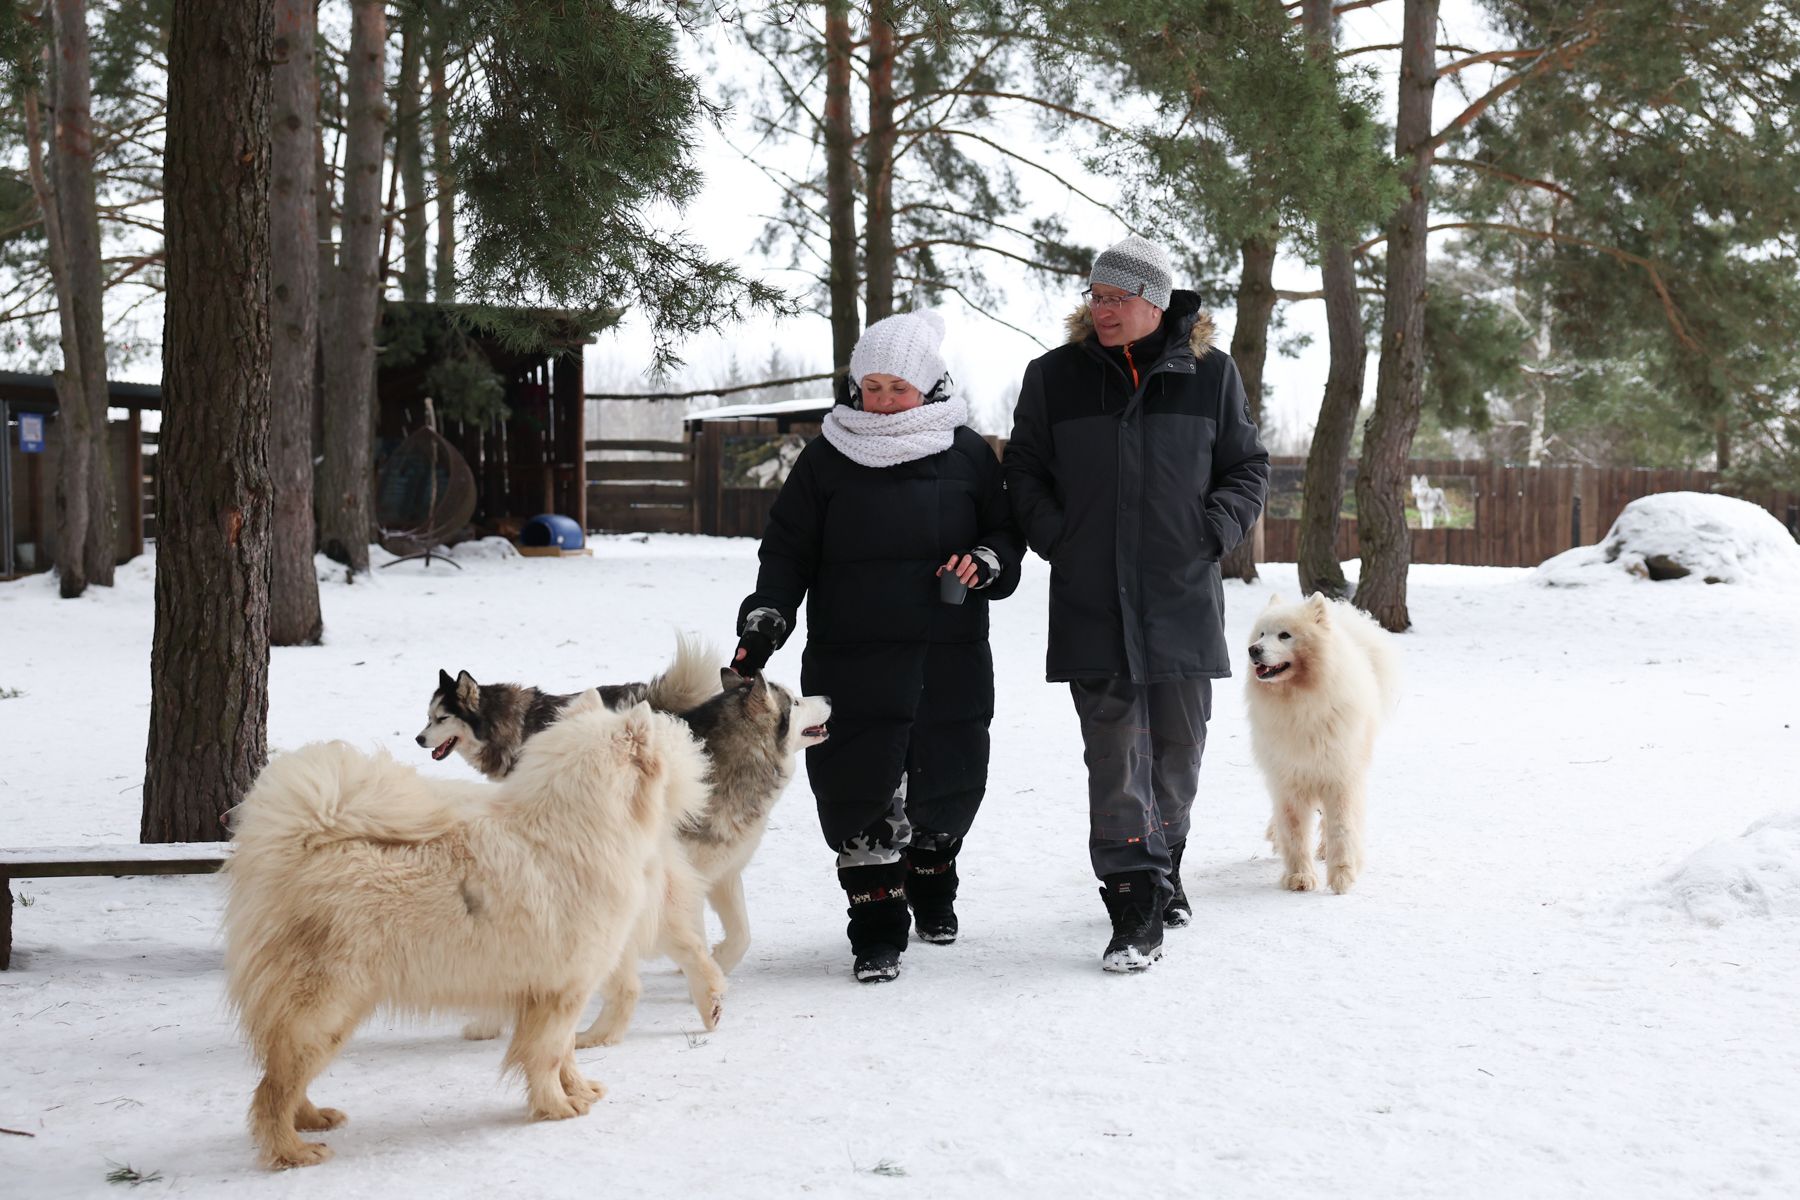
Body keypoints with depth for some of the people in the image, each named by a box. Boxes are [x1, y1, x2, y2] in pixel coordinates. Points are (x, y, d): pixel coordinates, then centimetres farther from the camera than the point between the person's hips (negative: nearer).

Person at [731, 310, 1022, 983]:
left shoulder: (966, 453, 6)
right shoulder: (828, 458, 6)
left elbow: (1005, 532, 14)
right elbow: (788, 549, 7)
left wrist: (986, 562, -8)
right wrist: (765, 621, -6)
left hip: (949, 661, 1)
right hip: (852, 660, -1)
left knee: (949, 787, 8)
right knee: (860, 796, -7)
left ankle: (931, 880, 37)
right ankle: (877, 929, 3)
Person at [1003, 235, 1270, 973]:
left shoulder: (1210, 374, 4)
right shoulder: (1055, 377, 5)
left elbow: (1248, 470, 12)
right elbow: (1024, 471, 13)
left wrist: (1210, 531, -4)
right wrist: (1056, 537, -2)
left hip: (1183, 601, 1)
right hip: (1091, 602, -1)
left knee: (1177, 749, 12)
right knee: (1115, 759, -6)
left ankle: (1162, 869, 32)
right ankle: (1134, 912, -6)